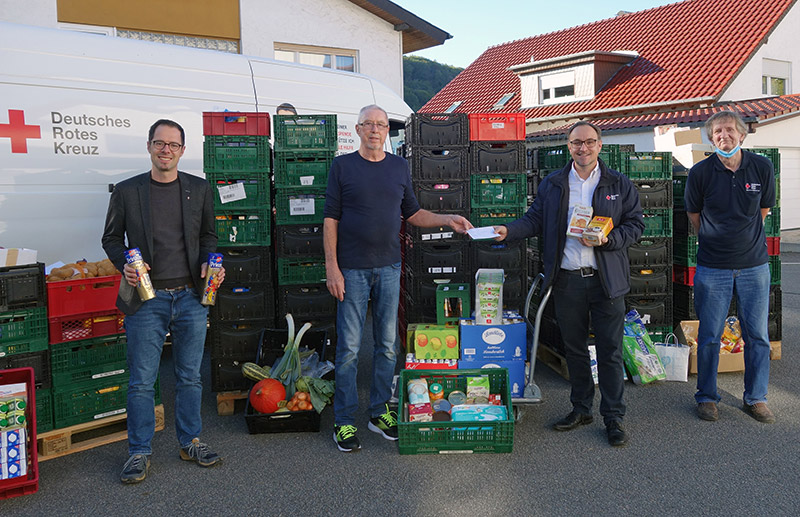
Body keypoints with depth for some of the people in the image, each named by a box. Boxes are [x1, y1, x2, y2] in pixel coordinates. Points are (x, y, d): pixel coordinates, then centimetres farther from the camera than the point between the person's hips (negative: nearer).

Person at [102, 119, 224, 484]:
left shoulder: (200, 189, 7)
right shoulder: (126, 191, 3)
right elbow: (111, 238, 9)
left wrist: (208, 263, -4)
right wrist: (125, 265, -9)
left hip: (191, 296, 2)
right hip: (146, 298, -1)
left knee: (190, 376, 11)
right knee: (141, 381, 3)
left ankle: (190, 442, 27)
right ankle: (139, 451, 18)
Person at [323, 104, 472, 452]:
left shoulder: (399, 166, 11)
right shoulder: (342, 165, 0)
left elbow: (412, 214, 17)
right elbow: (331, 219, -3)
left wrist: (448, 220, 4)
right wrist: (331, 267, -10)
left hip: (389, 267, 4)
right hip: (352, 268, -3)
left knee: (387, 344, 8)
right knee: (349, 347, 0)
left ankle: (380, 412, 22)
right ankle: (344, 420, 11)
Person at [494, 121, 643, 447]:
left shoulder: (619, 185, 4)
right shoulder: (552, 185, 8)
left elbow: (635, 224, 3)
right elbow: (535, 220, 5)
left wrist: (607, 240, -14)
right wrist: (508, 231, -13)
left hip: (606, 280, -2)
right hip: (566, 280, 2)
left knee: (610, 350, 2)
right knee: (573, 348, 13)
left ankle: (613, 417, 15)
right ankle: (581, 409, 28)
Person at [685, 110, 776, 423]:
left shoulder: (762, 168, 0)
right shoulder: (700, 172, -6)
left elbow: (763, 209, 15)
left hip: (754, 265, 2)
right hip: (712, 268, -2)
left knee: (758, 336, 7)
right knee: (709, 336, 4)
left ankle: (755, 398, 23)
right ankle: (706, 397, 20)